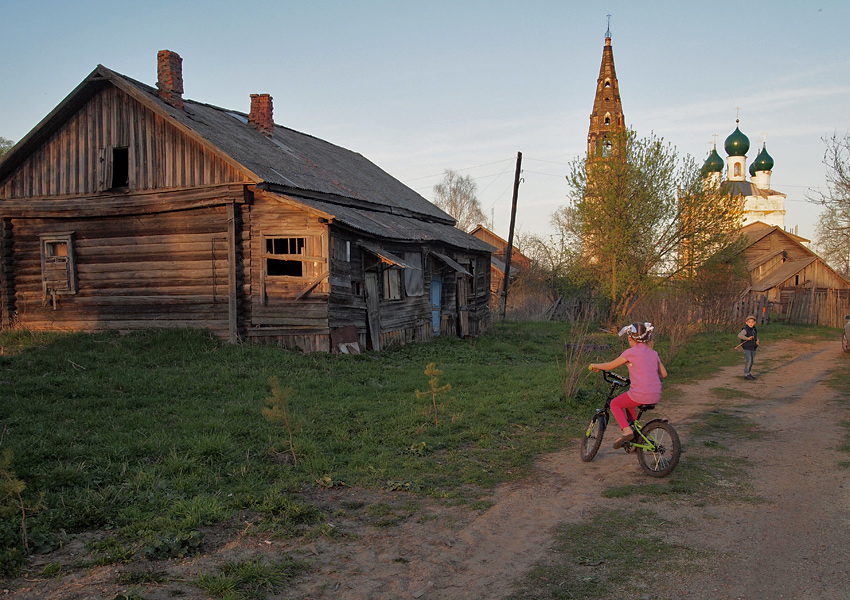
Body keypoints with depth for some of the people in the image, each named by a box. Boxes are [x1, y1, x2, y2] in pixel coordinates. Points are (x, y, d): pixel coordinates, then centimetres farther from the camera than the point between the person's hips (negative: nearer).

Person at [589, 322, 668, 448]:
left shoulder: (631, 352, -4)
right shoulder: (653, 353, 14)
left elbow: (610, 366, 2)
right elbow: (663, 374, 18)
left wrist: (595, 365, 19)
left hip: (640, 395, -7)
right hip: (656, 396, 7)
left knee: (615, 404, 17)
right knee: (628, 403, 33)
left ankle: (627, 430, -2)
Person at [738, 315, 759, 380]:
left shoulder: (755, 330, 8)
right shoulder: (745, 330, -15)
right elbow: (739, 335, -31)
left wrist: (757, 341, 1)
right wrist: (747, 338, -39)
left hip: (753, 348, 7)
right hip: (747, 348, -7)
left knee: (752, 361, 13)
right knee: (748, 361, -10)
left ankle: (748, 373, 27)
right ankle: (746, 374, -1)